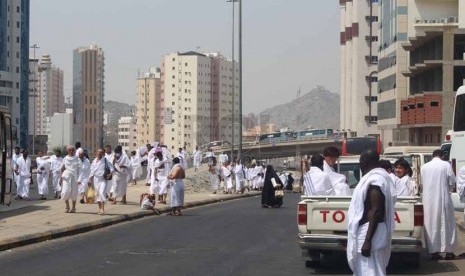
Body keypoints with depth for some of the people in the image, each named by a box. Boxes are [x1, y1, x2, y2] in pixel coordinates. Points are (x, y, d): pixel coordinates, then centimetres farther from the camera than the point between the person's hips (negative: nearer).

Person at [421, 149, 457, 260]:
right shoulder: (446, 165, -4)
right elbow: (452, 182, -2)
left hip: (429, 200, 2)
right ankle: (448, 251, 7)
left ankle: (434, 252, 7)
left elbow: (422, 182, 6)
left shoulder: (424, 167, 3)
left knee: (431, 225, 7)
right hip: (443, 198, -2)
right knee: (446, 224, 6)